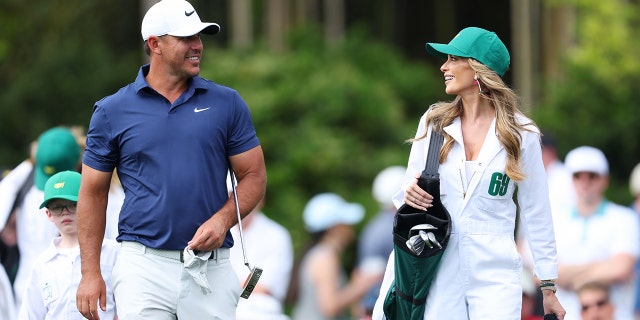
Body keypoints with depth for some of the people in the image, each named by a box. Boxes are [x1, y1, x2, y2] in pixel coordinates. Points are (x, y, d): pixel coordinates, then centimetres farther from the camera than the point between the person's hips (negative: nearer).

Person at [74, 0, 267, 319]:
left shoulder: (227, 103, 8)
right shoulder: (112, 110, 5)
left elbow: (253, 176, 9)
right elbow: (93, 193, 8)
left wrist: (222, 220, -10)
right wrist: (90, 273, 2)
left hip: (210, 267, 1)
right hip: (144, 266, -1)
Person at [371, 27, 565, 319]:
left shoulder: (520, 134, -1)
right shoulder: (434, 122, 6)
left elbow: (536, 213, 5)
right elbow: (406, 193, 11)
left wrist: (548, 287, 6)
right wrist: (409, 195, -14)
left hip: (494, 275, -2)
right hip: (439, 271, 2)